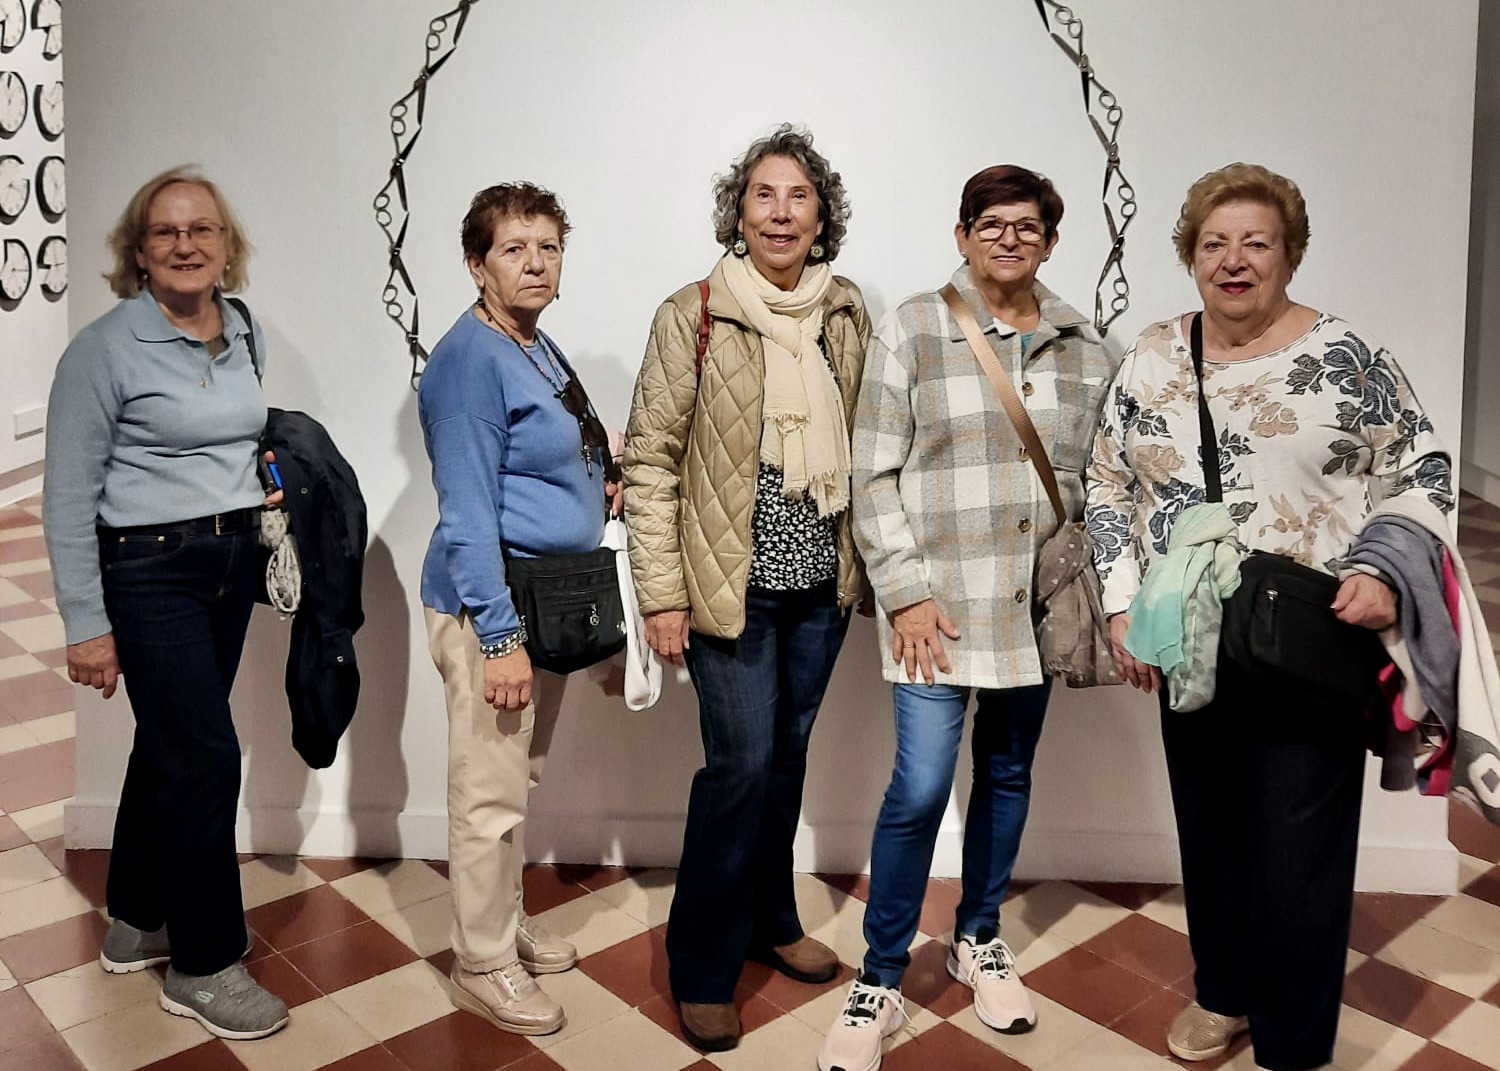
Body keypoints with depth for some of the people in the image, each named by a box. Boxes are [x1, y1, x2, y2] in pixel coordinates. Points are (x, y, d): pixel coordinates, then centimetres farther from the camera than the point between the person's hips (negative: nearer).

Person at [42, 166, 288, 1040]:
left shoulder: (245, 334, 6)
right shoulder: (106, 348, -12)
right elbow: (69, 496, -11)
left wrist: (258, 485, 5)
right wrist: (87, 625, -12)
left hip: (232, 560, 6)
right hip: (149, 569, -6)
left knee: (168, 744, 16)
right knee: (207, 754, -6)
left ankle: (137, 923, 33)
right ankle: (204, 966, 9)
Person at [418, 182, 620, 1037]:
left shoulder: (541, 349, 10)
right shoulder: (472, 358, -17)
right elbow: (468, 512, -21)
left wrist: (603, 474, 4)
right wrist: (499, 637, -24)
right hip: (492, 606, -10)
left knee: (524, 776, 21)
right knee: (492, 795, 1)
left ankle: (509, 918, 38)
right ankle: (484, 966, 17)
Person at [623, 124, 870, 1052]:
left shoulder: (849, 311, 5)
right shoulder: (692, 315, -9)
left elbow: (863, 442, 12)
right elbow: (651, 458, -8)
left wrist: (865, 559, 9)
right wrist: (662, 594, -11)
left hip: (823, 581, 5)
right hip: (733, 582, -4)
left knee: (788, 752, 16)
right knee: (741, 763, -2)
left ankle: (770, 920, 36)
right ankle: (704, 968, 16)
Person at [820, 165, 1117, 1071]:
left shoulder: (1084, 345, 7)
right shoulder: (913, 330, -4)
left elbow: (1099, 474, 14)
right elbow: (876, 475, -6)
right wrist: (905, 592, -12)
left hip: (1037, 604, 4)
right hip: (940, 599, -4)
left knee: (1008, 775, 15)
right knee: (920, 789, -6)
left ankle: (979, 939, 36)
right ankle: (881, 983, 11)